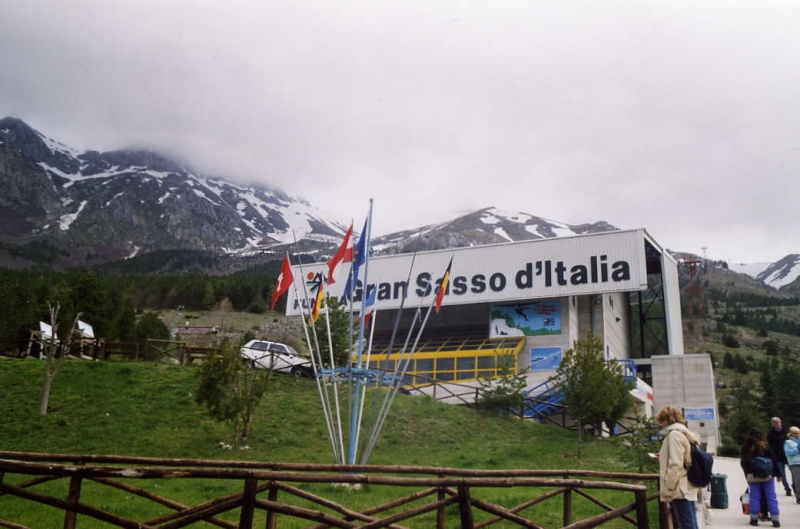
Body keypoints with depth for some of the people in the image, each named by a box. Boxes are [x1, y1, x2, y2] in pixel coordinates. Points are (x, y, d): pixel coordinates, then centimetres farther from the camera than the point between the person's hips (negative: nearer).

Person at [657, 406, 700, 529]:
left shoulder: (674, 434, -12)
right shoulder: (683, 433, 17)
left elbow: (675, 465, -19)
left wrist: (667, 490, -16)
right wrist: (663, 458, 17)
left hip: (680, 490, -10)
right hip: (688, 488, 10)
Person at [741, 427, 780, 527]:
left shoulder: (745, 448, 4)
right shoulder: (765, 446, -5)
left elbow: (743, 463, 8)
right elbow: (773, 460, -4)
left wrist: (747, 476, 16)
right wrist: (778, 473, 5)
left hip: (752, 476, 2)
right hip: (767, 475, -2)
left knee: (754, 497, 6)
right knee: (771, 497, 4)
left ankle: (754, 518, 5)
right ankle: (775, 520, 2)